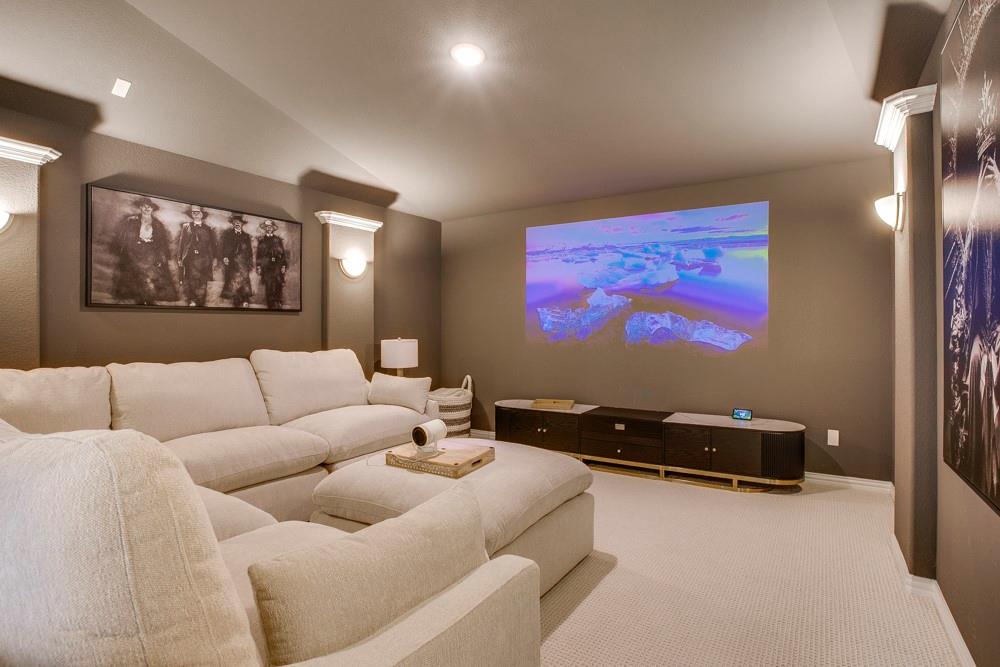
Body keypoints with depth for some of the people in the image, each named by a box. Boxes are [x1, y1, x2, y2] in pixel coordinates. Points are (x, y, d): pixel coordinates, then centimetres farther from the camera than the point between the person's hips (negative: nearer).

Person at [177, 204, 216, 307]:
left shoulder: (208, 229, 12)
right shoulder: (186, 227, 12)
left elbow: (212, 245, 12)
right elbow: (180, 243, 8)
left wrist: (213, 259, 3)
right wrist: (179, 259, 2)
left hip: (203, 260, 0)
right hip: (189, 259, 0)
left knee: (202, 284, 0)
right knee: (189, 282, -5)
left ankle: (201, 303, 6)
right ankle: (191, 301, 0)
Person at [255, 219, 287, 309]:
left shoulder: (278, 239, 11)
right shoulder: (261, 240, 10)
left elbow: (283, 254, 8)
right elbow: (258, 255, 7)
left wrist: (283, 266, -1)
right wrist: (258, 267, 0)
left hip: (277, 266, 0)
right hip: (266, 267, 0)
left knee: (278, 286, -5)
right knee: (268, 287, -3)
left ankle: (278, 304, 3)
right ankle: (270, 305, 2)